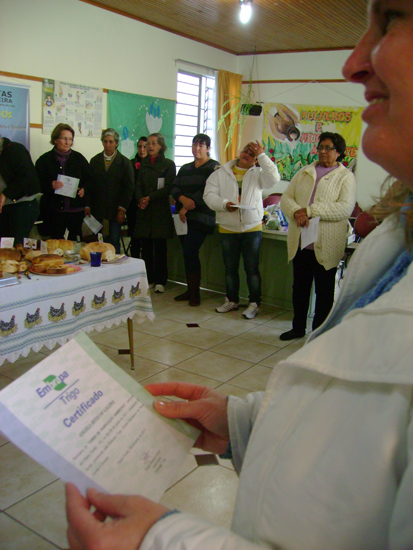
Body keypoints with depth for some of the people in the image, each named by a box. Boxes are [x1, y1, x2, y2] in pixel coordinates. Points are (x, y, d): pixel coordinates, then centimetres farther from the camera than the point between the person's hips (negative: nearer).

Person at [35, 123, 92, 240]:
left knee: (75, 241, 6)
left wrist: (84, 189, -9)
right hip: (54, 210, -1)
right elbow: (38, 184, -1)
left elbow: (90, 179, 11)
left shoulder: (78, 158, 8)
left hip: (76, 209, 1)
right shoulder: (45, 160, 3)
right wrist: (51, 185, -20)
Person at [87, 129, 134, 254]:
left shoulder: (125, 162, 4)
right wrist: (87, 206, 0)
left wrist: (122, 209, -8)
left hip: (116, 212, -2)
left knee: (114, 243, -3)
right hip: (97, 211, 2)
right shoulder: (95, 161, 12)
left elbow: (129, 187, -1)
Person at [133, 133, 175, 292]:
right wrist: (140, 199, -10)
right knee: (146, 246, 2)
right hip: (144, 211, 4)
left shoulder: (168, 164, 4)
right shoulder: (143, 164, 16)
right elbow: (138, 186, 10)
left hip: (161, 210, -3)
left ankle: (160, 281, 5)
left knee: (160, 247, -2)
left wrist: (150, 198, -12)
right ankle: (148, 279, 11)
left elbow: (168, 188, -5)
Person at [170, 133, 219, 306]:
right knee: (187, 253, 6)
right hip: (184, 218, 6)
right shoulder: (185, 169, 19)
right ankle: (190, 290, 16)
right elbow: (174, 188, 8)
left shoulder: (213, 167, 0)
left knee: (190, 253, -12)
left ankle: (195, 293, -2)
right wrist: (183, 199, -14)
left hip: (201, 218, -6)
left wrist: (186, 208, -13)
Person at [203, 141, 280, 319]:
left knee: (252, 268, 1)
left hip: (252, 228, -2)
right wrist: (224, 204, -19)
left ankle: (254, 303, 13)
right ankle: (232, 300, 29)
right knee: (230, 268, 13)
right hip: (227, 229, 2)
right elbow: (209, 195, -2)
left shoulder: (257, 174, 2)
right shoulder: (221, 173, 5)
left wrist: (262, 155, -17)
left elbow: (273, 178, -18)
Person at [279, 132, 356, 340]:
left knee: (324, 291, 6)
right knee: (299, 287, 14)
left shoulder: (346, 177, -1)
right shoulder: (304, 172, 14)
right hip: (300, 241, 4)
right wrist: (296, 212, -16)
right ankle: (298, 327, 29)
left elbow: (345, 208, -15)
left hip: (326, 245, -4)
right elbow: (286, 198, 6)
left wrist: (310, 211, -19)